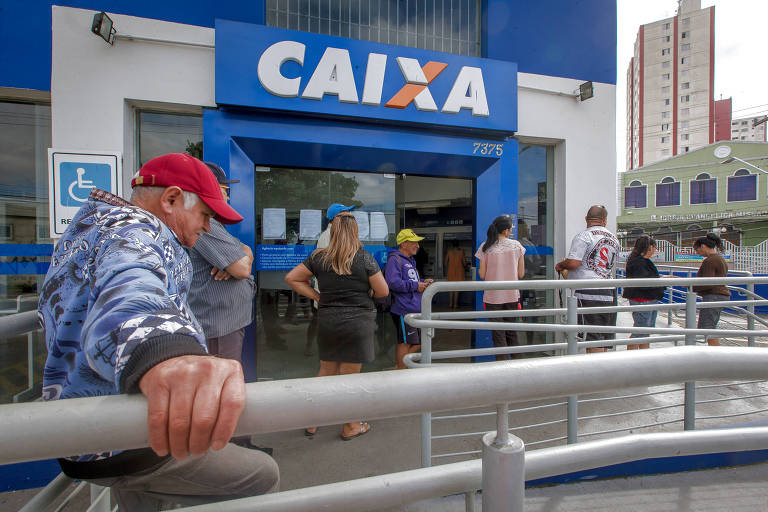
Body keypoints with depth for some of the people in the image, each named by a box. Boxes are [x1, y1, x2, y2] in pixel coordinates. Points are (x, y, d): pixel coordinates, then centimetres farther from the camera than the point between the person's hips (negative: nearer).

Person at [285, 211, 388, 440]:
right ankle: (350, 427, 26)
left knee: (326, 371, 20)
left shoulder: (318, 257, 0)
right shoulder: (365, 258, -10)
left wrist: (316, 296, 6)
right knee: (350, 375, 8)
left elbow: (291, 278, 6)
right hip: (357, 321, -3)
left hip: (327, 321, 4)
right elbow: (383, 291, -6)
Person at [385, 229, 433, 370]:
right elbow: (393, 283, -24)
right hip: (403, 309, -10)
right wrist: (415, 286, -17)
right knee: (405, 342, -1)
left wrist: (423, 282, 11)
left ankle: (399, 366, 26)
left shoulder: (410, 260, 21)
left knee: (420, 342, 14)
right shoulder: (394, 259, -12)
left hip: (415, 309, 10)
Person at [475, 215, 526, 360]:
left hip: (493, 297, -2)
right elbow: (521, 274, 1)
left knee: (498, 333, 6)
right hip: (512, 295, 2)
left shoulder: (485, 247, -7)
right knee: (512, 331, 17)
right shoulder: (517, 245, -2)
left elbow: (482, 275, -6)